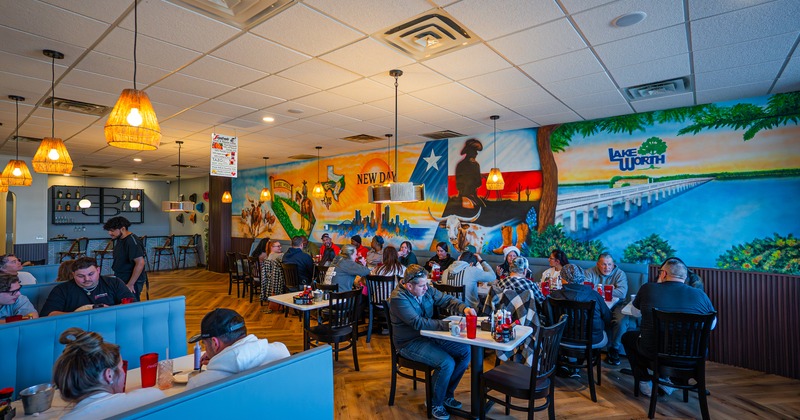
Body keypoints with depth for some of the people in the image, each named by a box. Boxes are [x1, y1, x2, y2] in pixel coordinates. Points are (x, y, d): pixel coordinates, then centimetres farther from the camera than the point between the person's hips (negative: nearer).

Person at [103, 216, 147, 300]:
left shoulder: (132, 242, -19)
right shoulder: (119, 239, 11)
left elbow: (140, 263, -24)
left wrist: (130, 284, -23)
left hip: (132, 282, -9)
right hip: (120, 281, 9)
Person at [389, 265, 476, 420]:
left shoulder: (426, 289, -4)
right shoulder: (398, 298, -25)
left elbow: (446, 300, 1)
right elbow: (418, 323, -31)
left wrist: (464, 308, -20)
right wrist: (449, 325, -33)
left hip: (429, 335, 8)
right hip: (410, 343, -7)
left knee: (465, 351, -2)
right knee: (447, 363, -24)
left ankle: (447, 394, 17)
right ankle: (435, 403, 4)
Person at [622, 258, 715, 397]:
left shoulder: (648, 288, -7)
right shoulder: (700, 295, -2)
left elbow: (636, 306, 14)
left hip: (654, 352, -2)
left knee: (627, 337, 27)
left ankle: (644, 382, 22)